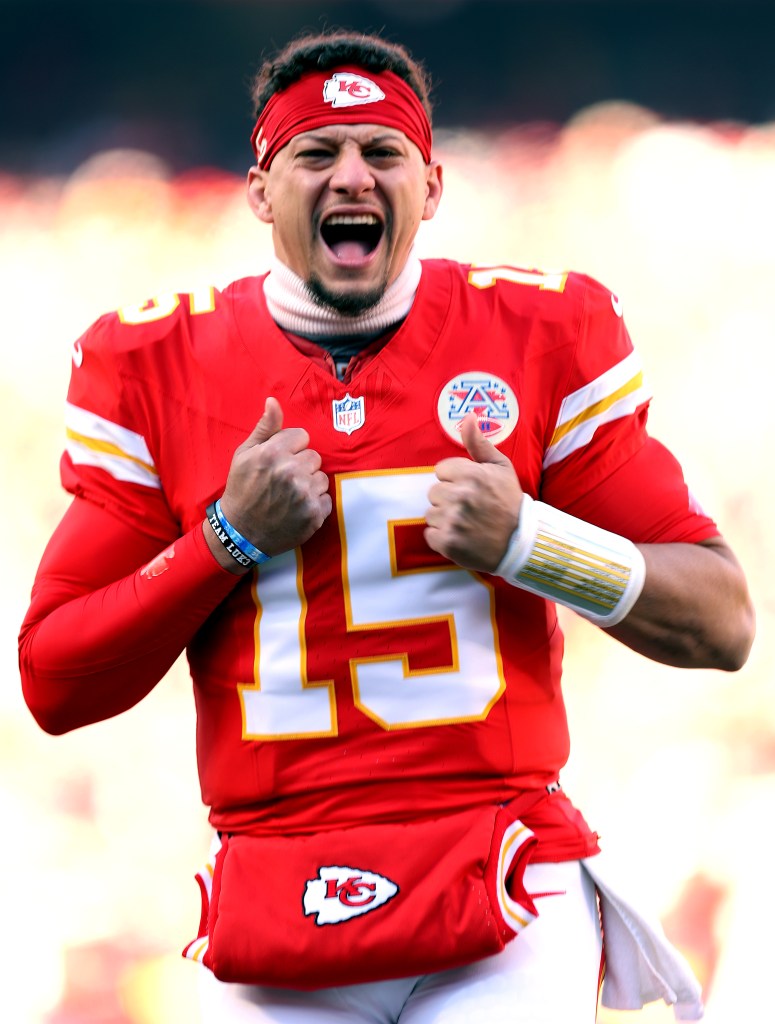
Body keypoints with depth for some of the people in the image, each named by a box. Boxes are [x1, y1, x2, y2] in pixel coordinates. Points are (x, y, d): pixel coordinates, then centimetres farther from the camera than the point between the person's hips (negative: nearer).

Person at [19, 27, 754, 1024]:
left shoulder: (540, 336, 4)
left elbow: (721, 627, 4)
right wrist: (232, 537, -6)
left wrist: (524, 540, -12)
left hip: (505, 909, -1)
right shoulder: (156, 367, 6)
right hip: (273, 913, 1)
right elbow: (53, 685, 6)